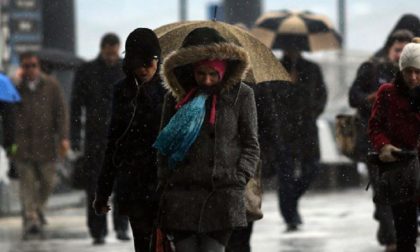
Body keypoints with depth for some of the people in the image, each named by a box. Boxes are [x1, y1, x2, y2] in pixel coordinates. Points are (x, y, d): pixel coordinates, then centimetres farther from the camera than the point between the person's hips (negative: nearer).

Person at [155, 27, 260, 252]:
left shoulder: (240, 95, 4)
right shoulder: (177, 97, 11)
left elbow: (251, 145, 7)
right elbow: (163, 148, 15)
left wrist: (238, 178, -6)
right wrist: (164, 186, 7)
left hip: (222, 196, -2)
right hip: (182, 195, 2)